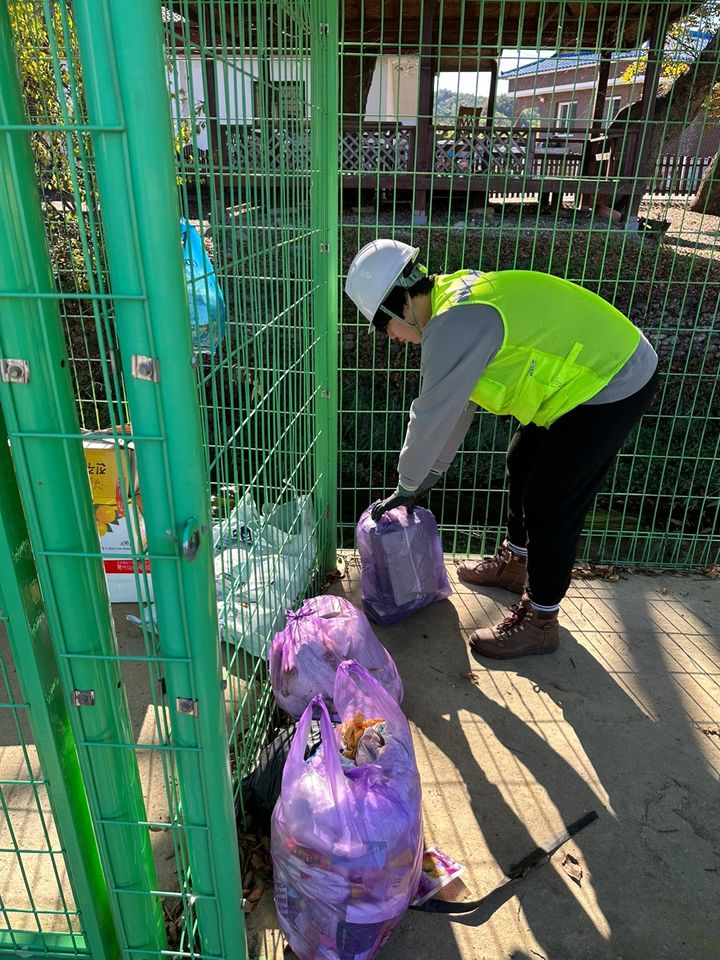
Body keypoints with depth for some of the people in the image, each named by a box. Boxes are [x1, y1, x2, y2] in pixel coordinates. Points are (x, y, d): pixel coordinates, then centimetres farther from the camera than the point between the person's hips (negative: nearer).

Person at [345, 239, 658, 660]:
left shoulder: (453, 326, -28)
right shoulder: (457, 298, 5)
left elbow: (432, 416, -20)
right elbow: (455, 405, 10)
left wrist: (406, 487, -5)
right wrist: (429, 475, 15)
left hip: (612, 386, -10)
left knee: (551, 504, -3)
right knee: (523, 465, 21)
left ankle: (540, 623, 15)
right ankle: (515, 563, 42)